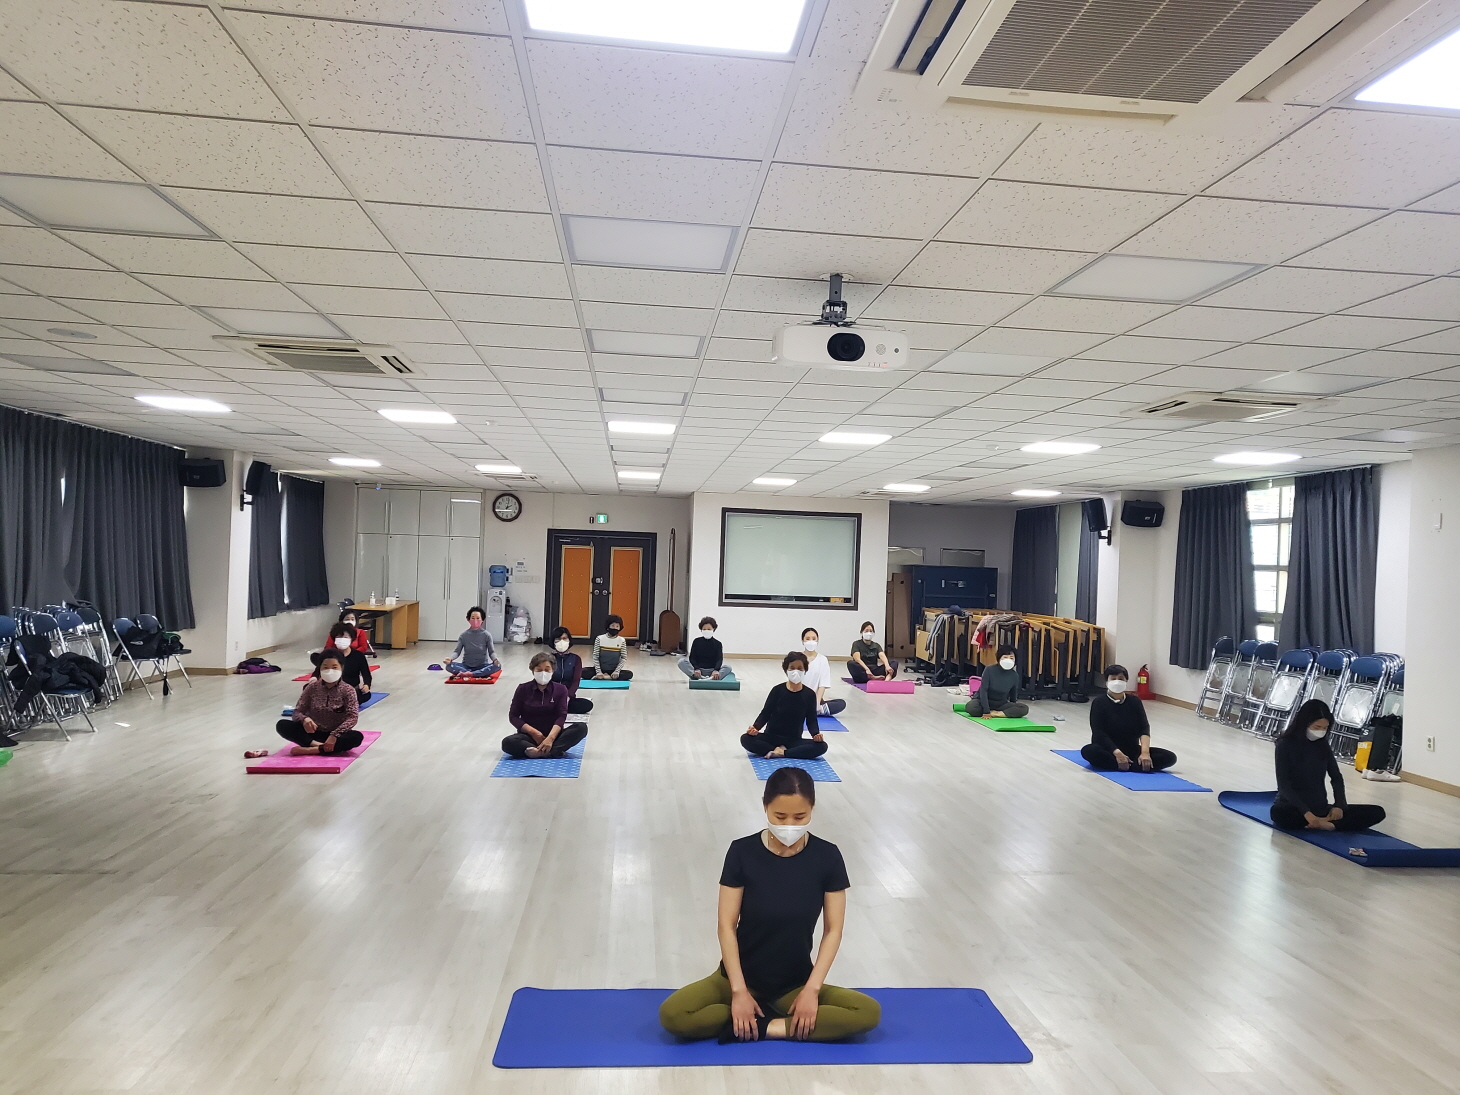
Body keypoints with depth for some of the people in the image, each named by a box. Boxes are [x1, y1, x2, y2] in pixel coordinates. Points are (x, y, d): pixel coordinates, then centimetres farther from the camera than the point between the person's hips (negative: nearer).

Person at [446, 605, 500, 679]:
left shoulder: (486, 635, -2)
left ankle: (469, 674, -34)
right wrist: (451, 658, -25)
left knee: (497, 665, -31)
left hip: (482, 666, -1)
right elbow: (457, 651, -3)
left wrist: (495, 659, -28)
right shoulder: (463, 635, 1)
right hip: (466, 666, 1)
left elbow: (491, 651, -6)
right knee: (449, 666, -27)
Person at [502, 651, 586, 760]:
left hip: (553, 734, 1)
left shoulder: (560, 690, 2)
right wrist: (533, 732, -15)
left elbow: (561, 716, -8)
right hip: (529, 736, -1)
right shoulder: (523, 689, 1)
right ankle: (554, 751, -36)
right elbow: (513, 716, 0)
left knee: (581, 728, -26)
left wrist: (550, 738, -26)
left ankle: (538, 752, -36)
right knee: (507, 743, -32)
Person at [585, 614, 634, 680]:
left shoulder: (621, 641, -3)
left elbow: (623, 659, -4)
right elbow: (595, 657, -6)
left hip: (613, 671, 1)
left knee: (629, 674, -28)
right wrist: (598, 672, -18)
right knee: (583, 672, -26)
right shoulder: (600, 639, -5)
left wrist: (617, 671, -19)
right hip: (600, 669, -1)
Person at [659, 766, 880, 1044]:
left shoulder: (827, 857, -10)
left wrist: (812, 988, -15)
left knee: (870, 1012, -23)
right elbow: (727, 925, -11)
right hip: (744, 976, -1)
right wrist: (739, 990, -18)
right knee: (671, 1015, -25)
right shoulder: (742, 852, -13)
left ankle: (756, 1026, -16)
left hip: (795, 982, 1)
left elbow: (833, 929, -6)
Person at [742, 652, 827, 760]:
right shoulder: (777, 690, -6)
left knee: (822, 746, -26)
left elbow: (811, 720, 0)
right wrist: (755, 727, -24)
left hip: (794, 740, 1)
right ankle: (780, 750, -24)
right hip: (771, 736, -1)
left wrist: (816, 734, -23)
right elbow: (766, 713, -4)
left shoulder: (809, 694, -2)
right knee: (746, 739, -28)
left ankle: (780, 753, -25)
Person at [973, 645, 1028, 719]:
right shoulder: (989, 670, -16)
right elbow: (983, 690, -19)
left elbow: (1013, 695, 8)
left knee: (1025, 708, -20)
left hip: (1001, 704, 3)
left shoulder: (1014, 675, -6)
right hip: (984, 701, -3)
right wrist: (986, 711, -25)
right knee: (971, 707, -37)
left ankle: (994, 714, -22)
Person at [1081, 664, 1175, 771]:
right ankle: (1140, 766, -34)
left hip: (1132, 750, 4)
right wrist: (1117, 753, -29)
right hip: (1107, 750, -4)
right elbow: (1099, 733, -15)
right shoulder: (1099, 703, -5)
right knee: (1089, 751, -36)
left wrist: (1145, 752, -25)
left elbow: (1144, 728, -6)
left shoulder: (1135, 701, 5)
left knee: (1169, 757, -16)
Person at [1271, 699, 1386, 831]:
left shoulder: (1323, 745, 5)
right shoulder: (1285, 745, -11)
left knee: (1377, 812, -9)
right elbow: (1284, 785, -16)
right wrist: (1306, 813, -29)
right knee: (1279, 814, -41)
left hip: (1320, 808, 6)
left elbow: (1336, 777, 9)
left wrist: (1339, 805, -10)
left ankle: (1321, 823, -23)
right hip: (1293, 808, -5)